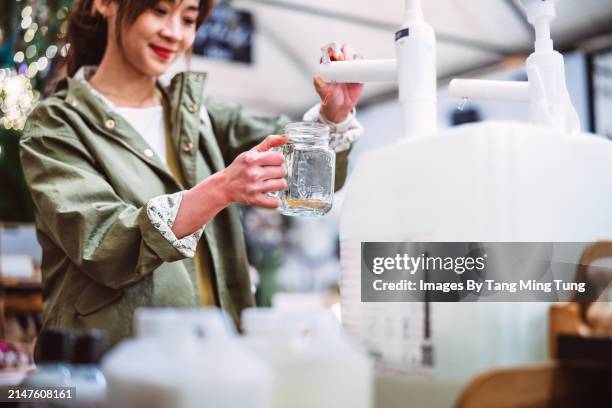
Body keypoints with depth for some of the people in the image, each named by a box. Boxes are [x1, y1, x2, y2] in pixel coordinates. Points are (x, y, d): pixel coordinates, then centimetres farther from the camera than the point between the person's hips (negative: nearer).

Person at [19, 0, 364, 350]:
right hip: (109, 362, -3)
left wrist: (335, 113, -15)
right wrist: (219, 189, -23)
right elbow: (103, 250, -12)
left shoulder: (199, 112, 13)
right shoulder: (58, 124, 2)